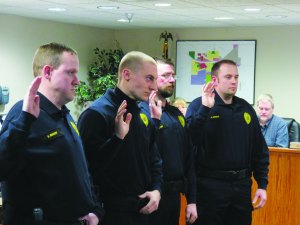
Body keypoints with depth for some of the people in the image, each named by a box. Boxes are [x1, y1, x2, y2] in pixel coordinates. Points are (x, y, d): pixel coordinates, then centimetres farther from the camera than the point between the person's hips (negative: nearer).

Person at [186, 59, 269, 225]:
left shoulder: (246, 108, 10)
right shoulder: (199, 105, -5)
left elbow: (260, 150, 13)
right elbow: (189, 141, -22)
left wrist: (262, 184, 8)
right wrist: (205, 109, -26)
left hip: (242, 185, 5)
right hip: (210, 186, -5)